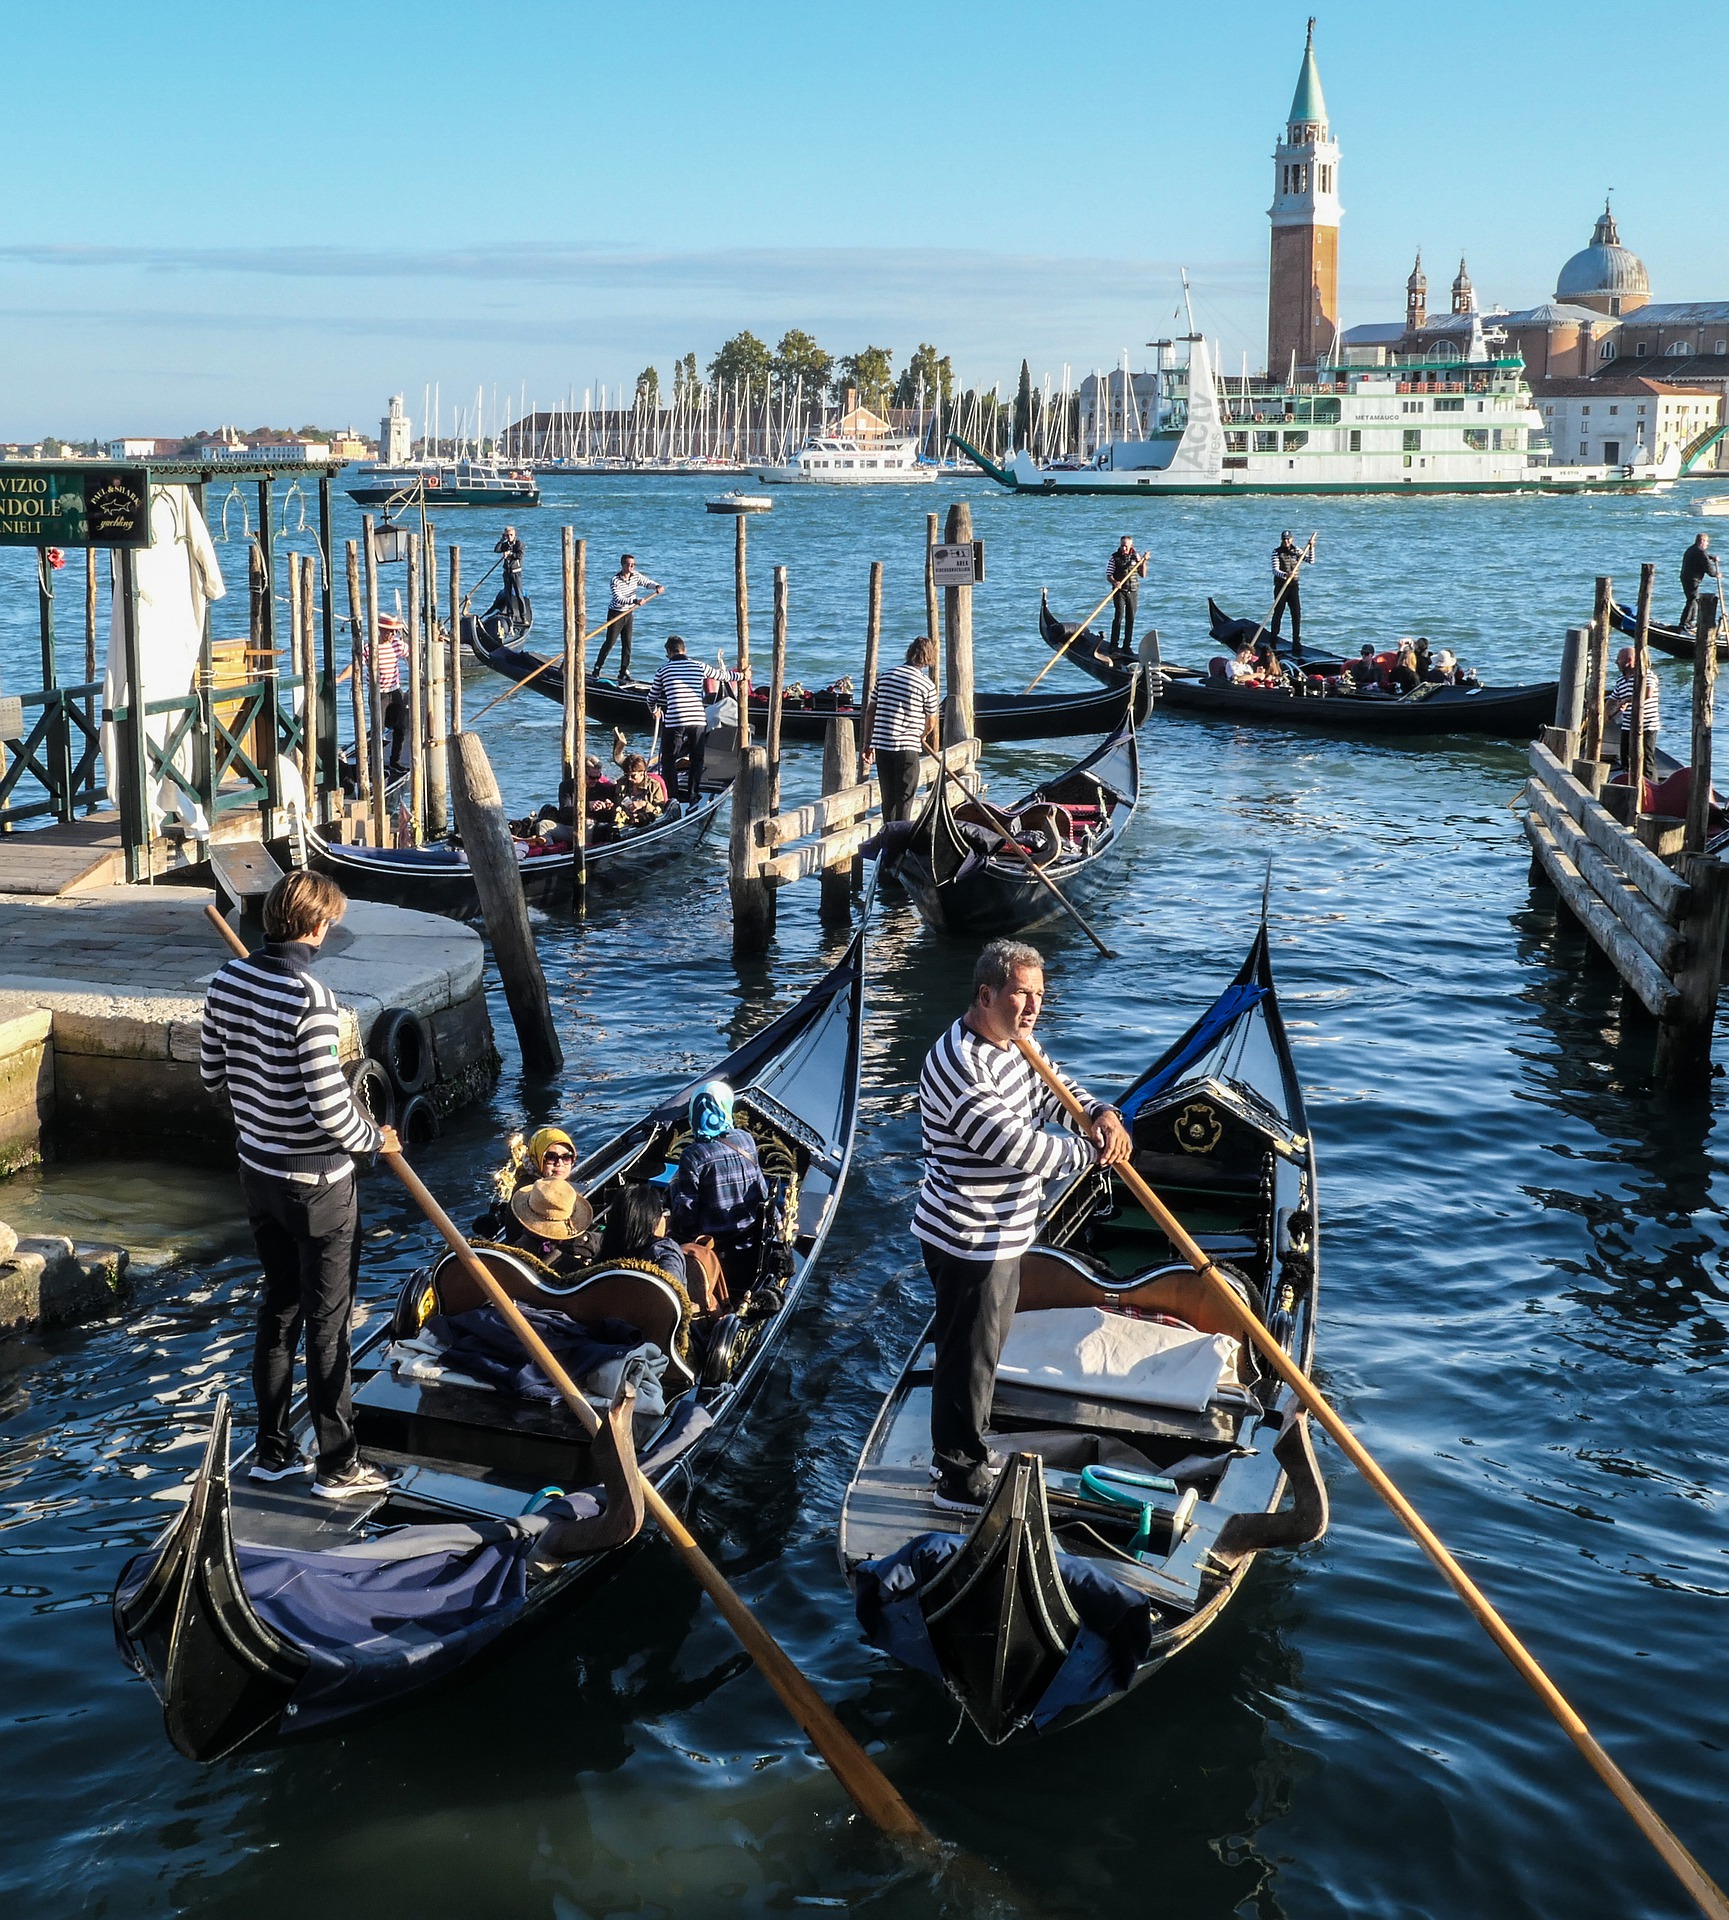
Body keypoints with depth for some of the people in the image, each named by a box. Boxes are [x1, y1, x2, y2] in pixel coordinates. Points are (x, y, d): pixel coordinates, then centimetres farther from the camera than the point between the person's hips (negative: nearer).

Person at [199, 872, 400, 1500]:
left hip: (258, 1172, 8)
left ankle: (272, 1450, 30)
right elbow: (330, 1107, -25)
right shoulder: (309, 998, -26)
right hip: (315, 1184, -7)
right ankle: (337, 1467, 16)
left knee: (277, 1309, 20)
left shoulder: (227, 980, -2)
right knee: (327, 1325, 5)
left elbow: (212, 1073, 9)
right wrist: (374, 1138, -7)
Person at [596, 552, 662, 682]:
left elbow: (648, 583, 7)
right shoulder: (615, 580, -21)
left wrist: (657, 586, -16)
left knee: (627, 644, 7)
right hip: (616, 614, -6)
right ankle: (597, 668, 8)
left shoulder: (636, 576, -2)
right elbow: (618, 599, -30)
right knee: (609, 643, -4)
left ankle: (624, 672, 13)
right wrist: (635, 601, -41)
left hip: (628, 614, 6)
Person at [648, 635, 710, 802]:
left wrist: (654, 710, 37)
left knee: (668, 758, 9)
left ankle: (672, 795, 4)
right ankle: (693, 793, 17)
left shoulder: (664, 669, 4)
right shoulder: (699, 666, 7)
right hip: (698, 719, 2)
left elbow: (652, 697, 14)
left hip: (673, 721, -2)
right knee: (697, 758, 17)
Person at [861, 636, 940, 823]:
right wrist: (922, 738, 26)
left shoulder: (885, 676, 8)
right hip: (907, 748, -5)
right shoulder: (927, 685, -7)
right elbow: (930, 723, 3)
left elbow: (870, 711, 9)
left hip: (881, 745, 5)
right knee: (904, 800, 1)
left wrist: (868, 744, 14)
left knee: (888, 799, 14)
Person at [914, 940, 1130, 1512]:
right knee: (969, 1356, 4)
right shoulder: (958, 1067, -29)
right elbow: (1019, 1147, -31)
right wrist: (1093, 1152, -18)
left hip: (1002, 1234, 10)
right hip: (969, 1243, -10)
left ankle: (960, 1446, 42)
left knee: (986, 1346, 24)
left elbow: (1051, 1090, 18)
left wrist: (1101, 1113, -4)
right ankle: (959, 1480, 18)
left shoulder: (1011, 1044, 4)